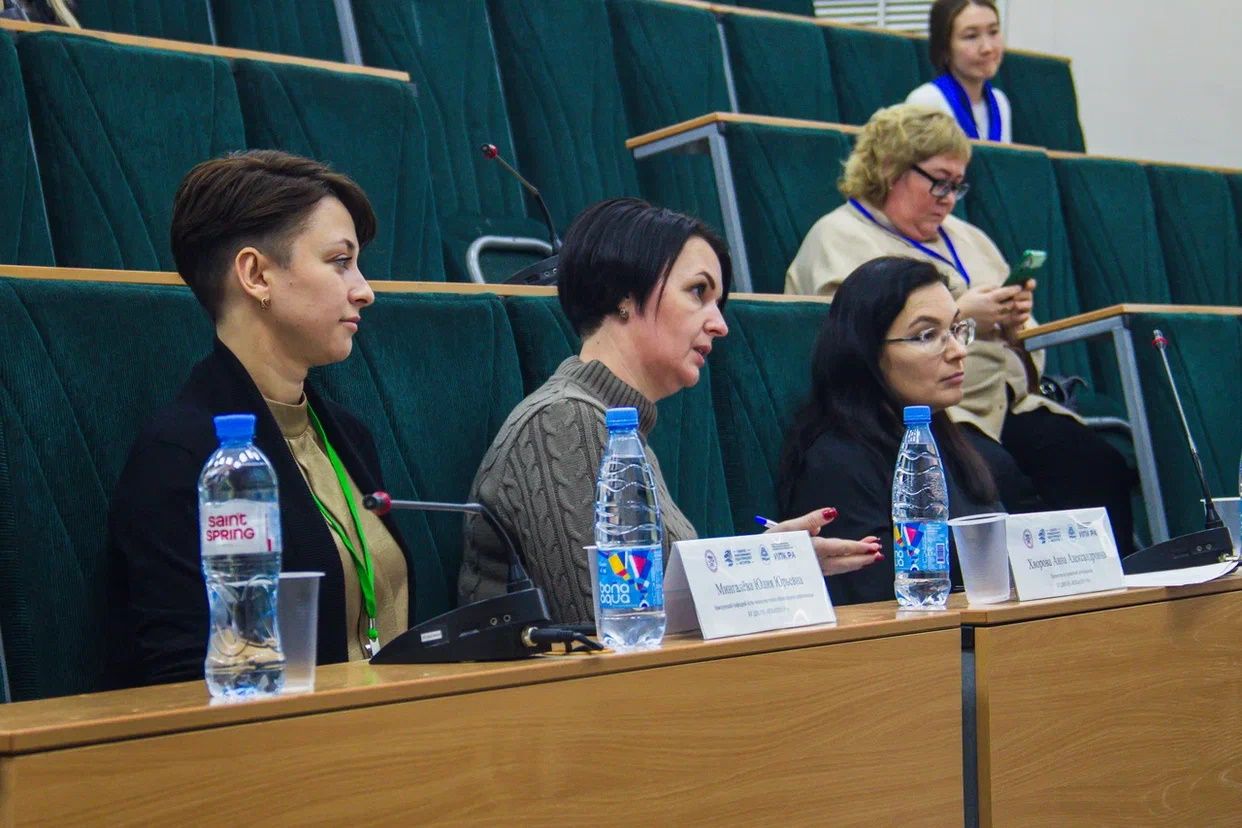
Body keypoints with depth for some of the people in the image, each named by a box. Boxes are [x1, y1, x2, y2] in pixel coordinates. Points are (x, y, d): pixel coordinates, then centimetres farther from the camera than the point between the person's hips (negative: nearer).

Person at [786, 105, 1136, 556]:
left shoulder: (965, 237, 27)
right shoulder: (839, 239, 3)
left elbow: (1021, 340, 32)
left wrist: (1014, 321, 7)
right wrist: (960, 314, -12)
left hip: (1010, 405, 7)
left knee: (1100, 465, -21)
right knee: (1002, 479, -36)